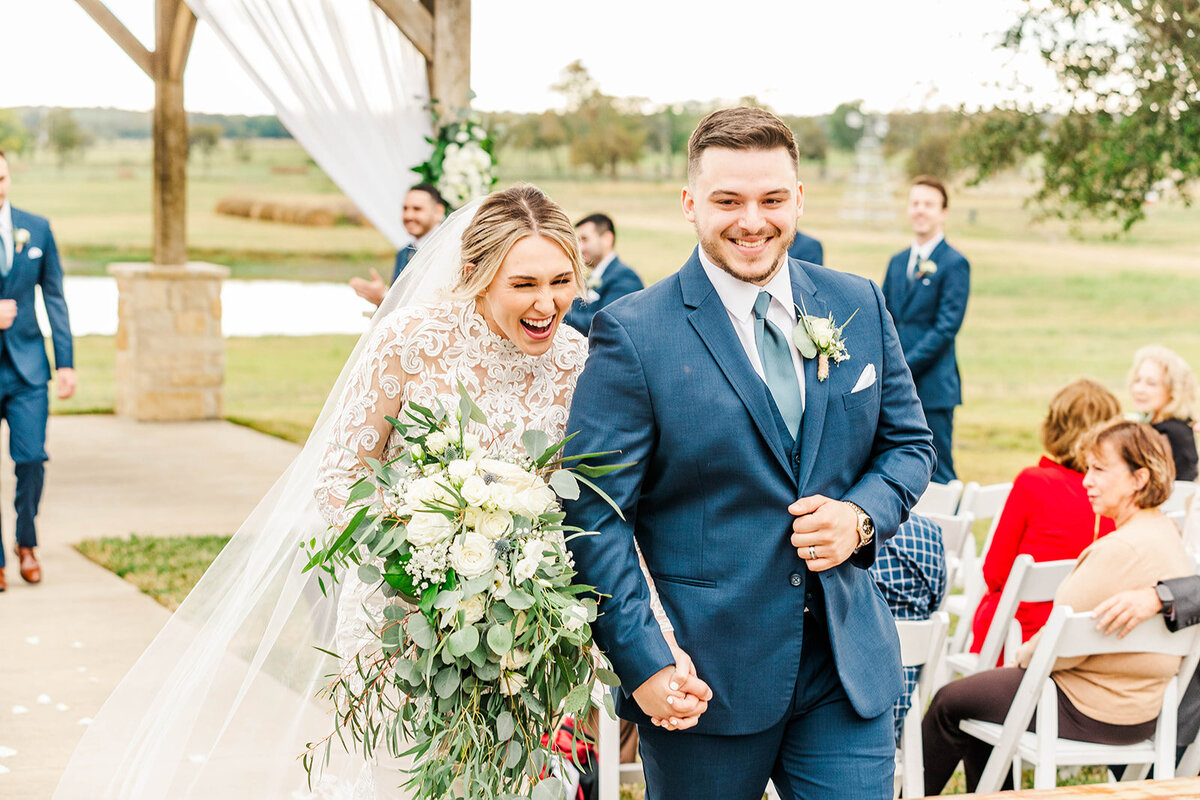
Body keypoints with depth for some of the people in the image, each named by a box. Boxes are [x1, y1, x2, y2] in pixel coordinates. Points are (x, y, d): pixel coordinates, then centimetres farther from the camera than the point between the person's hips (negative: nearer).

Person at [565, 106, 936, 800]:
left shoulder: (859, 307, 6)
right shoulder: (632, 334, -9)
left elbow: (910, 443, 15)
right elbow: (595, 520, -10)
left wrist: (862, 516, -6)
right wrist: (645, 663, -17)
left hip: (849, 666, 3)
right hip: (703, 677, -3)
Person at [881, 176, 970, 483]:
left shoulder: (954, 264, -5)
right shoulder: (897, 262, 16)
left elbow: (946, 328, -12)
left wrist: (903, 368, -16)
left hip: (932, 387, -6)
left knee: (938, 475, -4)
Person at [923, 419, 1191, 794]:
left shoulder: (1121, 549, -28)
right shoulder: (1165, 532, 4)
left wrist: (1023, 657, -3)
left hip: (1094, 714, -10)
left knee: (949, 703, 7)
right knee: (981, 692, 25)